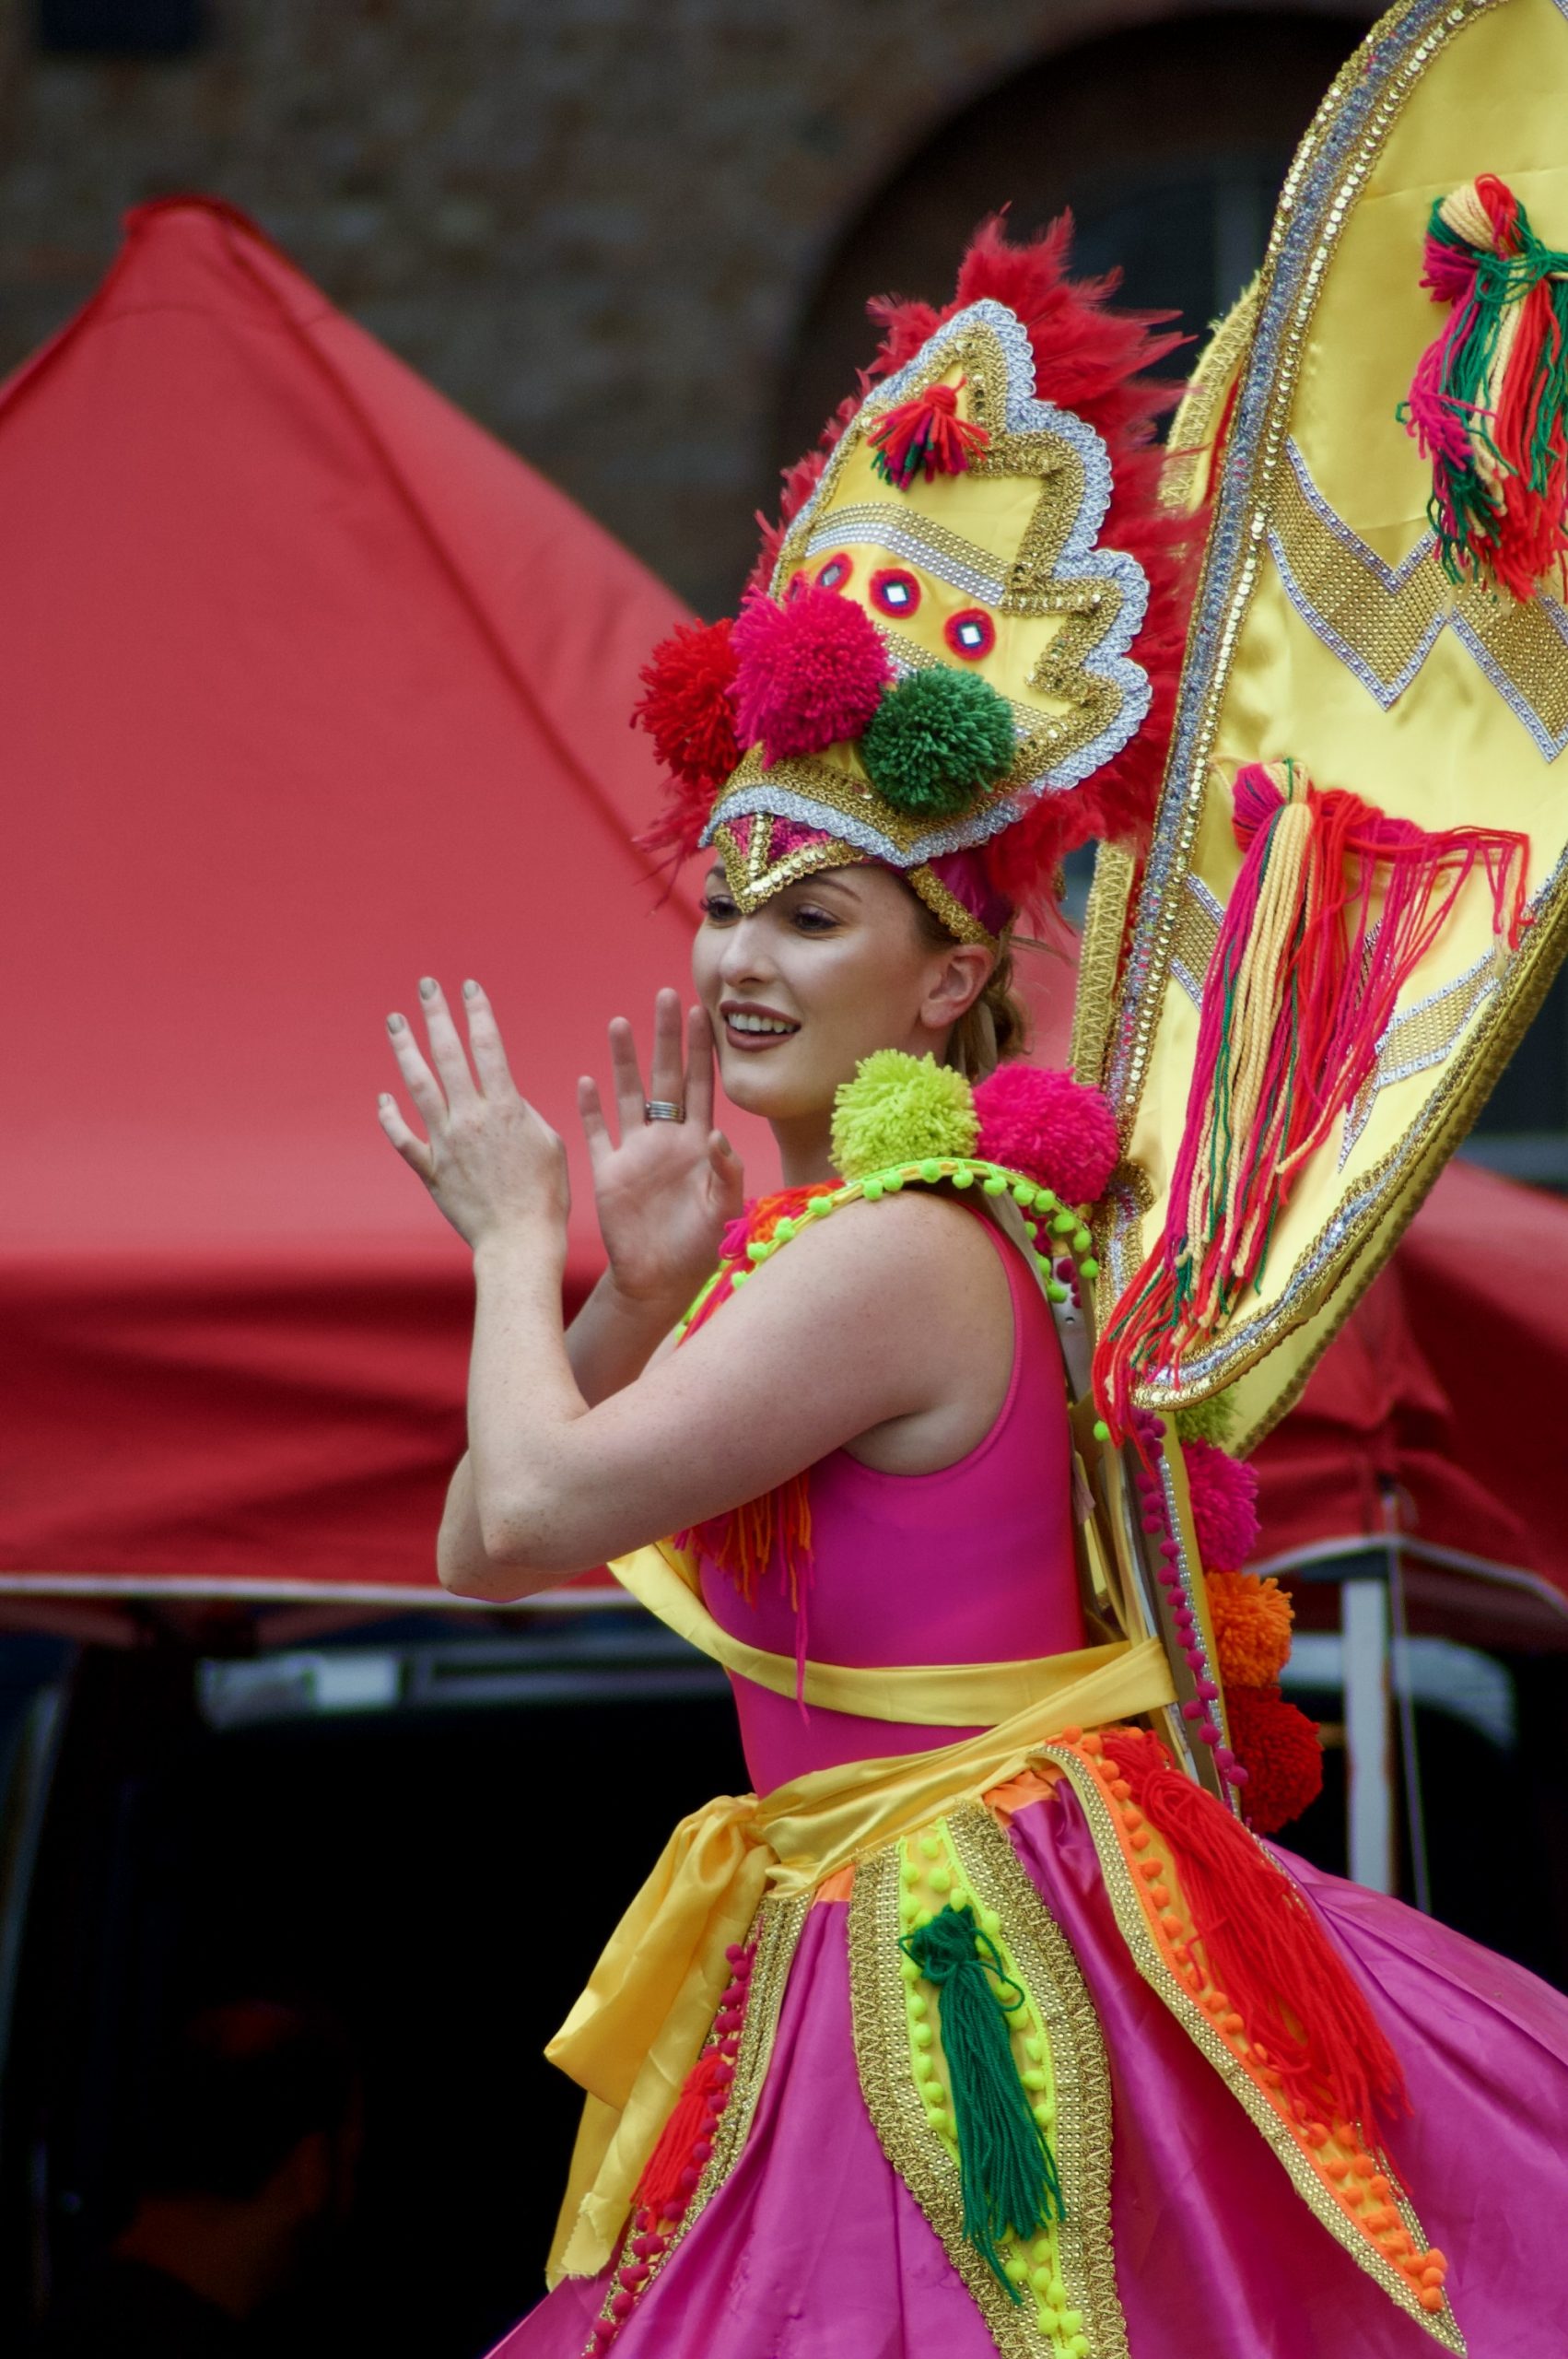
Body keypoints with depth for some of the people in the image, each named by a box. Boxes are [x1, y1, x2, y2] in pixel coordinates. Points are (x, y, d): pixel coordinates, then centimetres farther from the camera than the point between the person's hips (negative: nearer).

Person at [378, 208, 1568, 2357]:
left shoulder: (902, 1255, -17)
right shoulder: (808, 1239, 12)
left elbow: (533, 1513, -20)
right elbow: (478, 1554, 14)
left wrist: (514, 1241, -5)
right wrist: (633, 1288, 1)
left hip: (984, 1985, -9)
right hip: (844, 1960, 9)